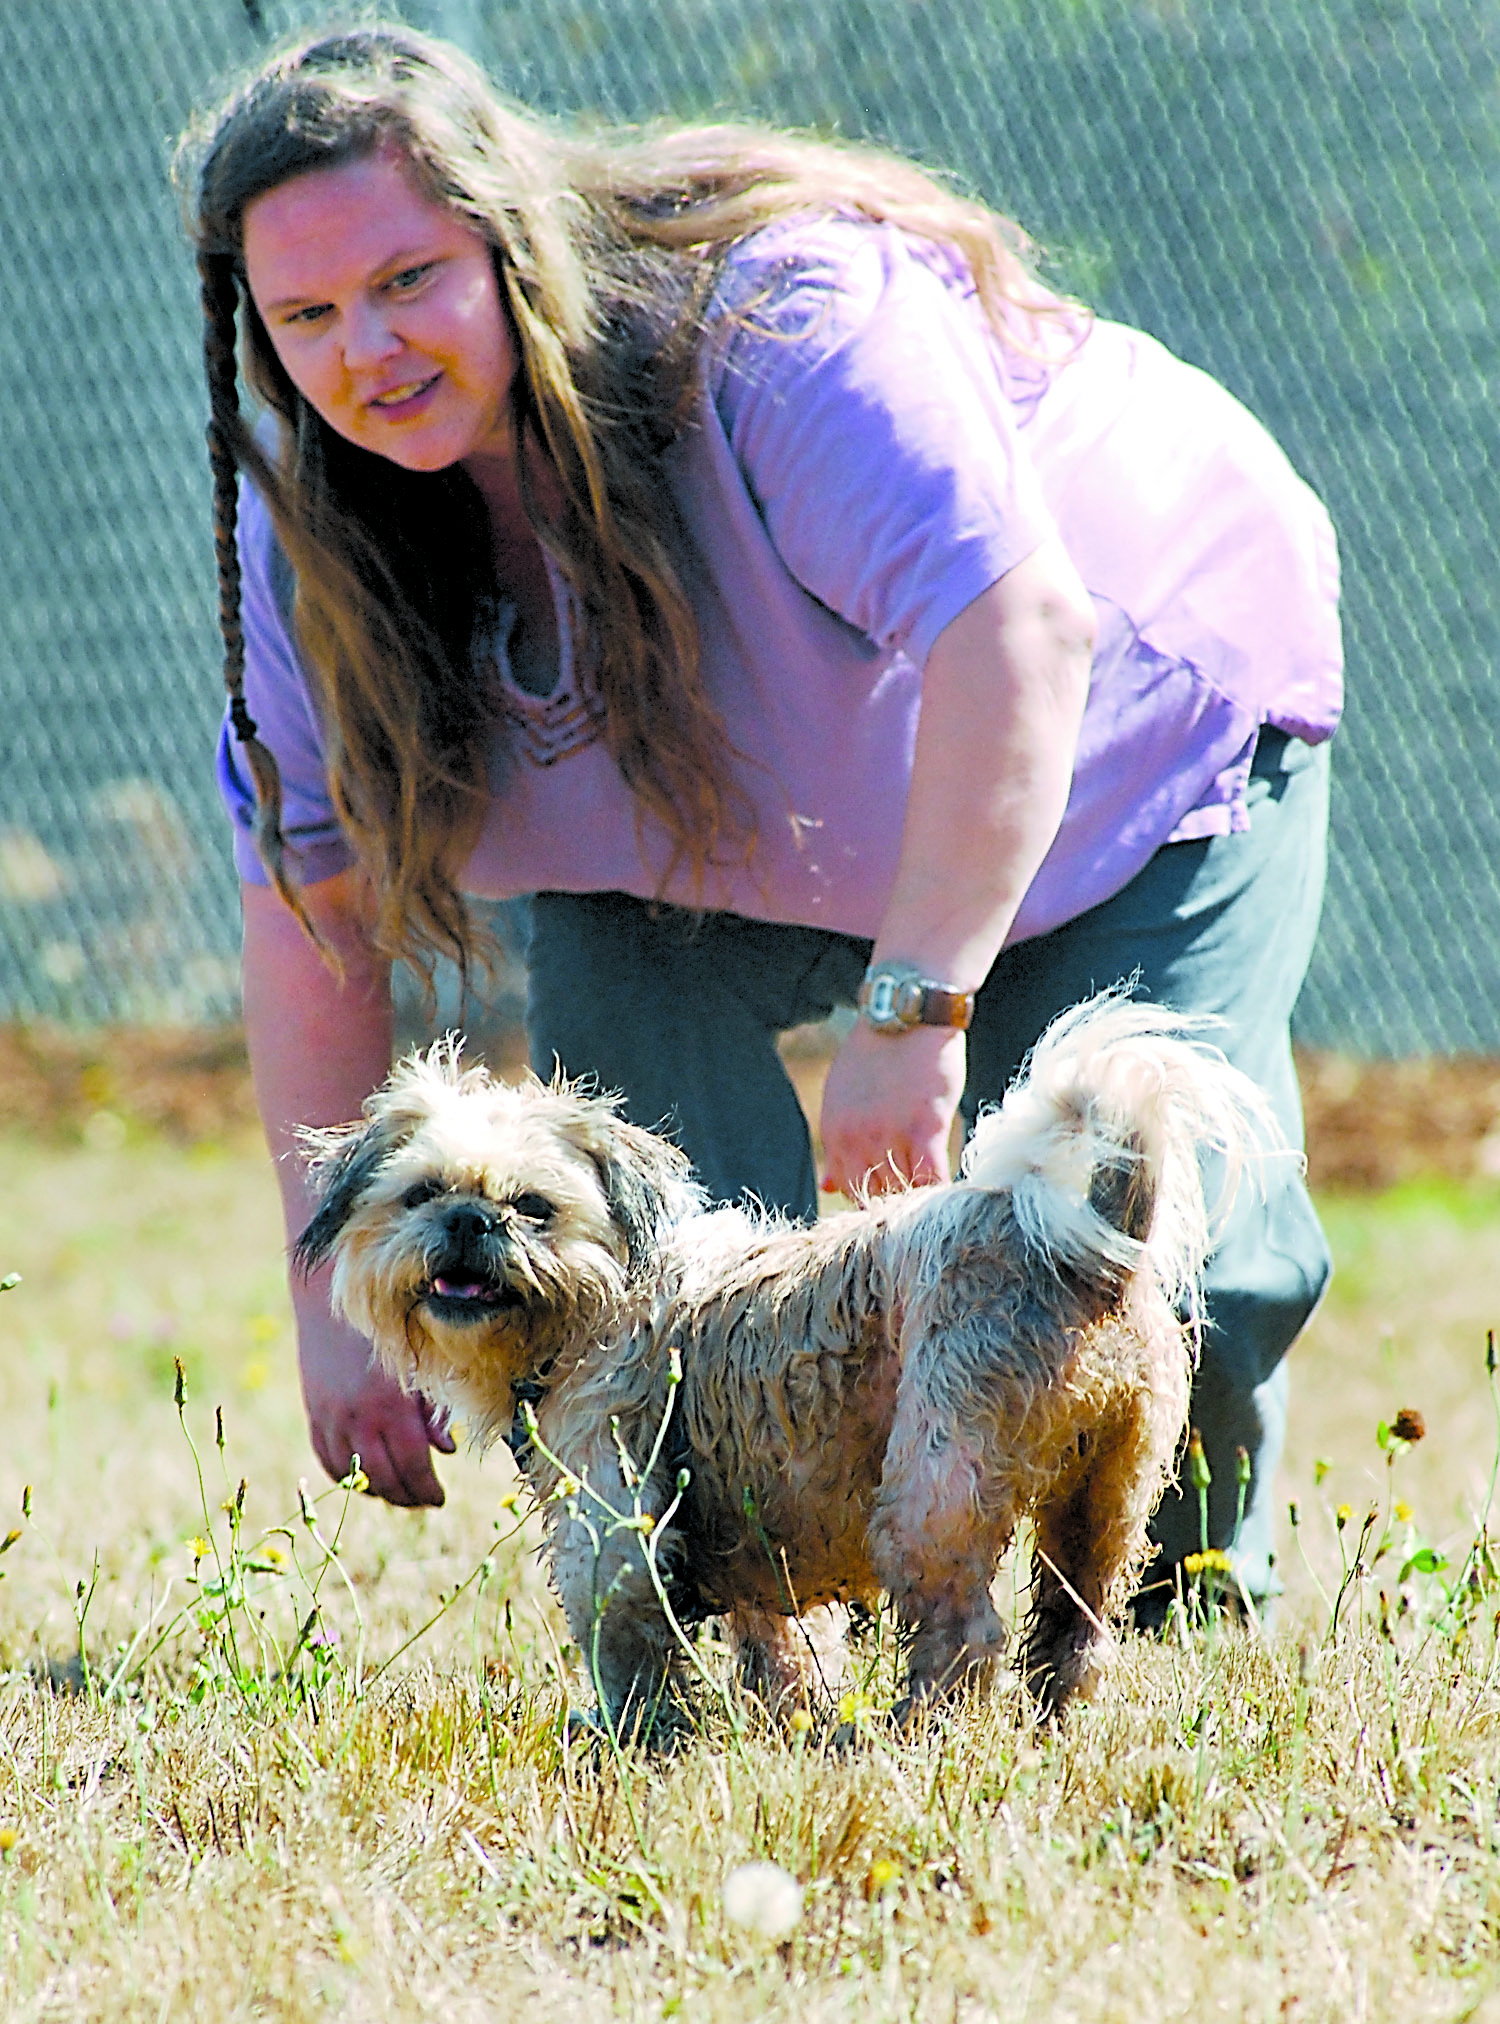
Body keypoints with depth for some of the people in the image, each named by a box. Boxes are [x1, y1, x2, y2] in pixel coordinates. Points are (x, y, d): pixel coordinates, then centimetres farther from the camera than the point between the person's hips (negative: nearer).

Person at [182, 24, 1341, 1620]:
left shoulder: (781, 316, -38)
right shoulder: (308, 523, -18)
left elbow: (1021, 630, -46)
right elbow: (308, 888, -12)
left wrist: (913, 1008, -51)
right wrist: (333, 1291, -17)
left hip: (1141, 740, -5)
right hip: (756, 846, 6)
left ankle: (1196, 1605, 13)